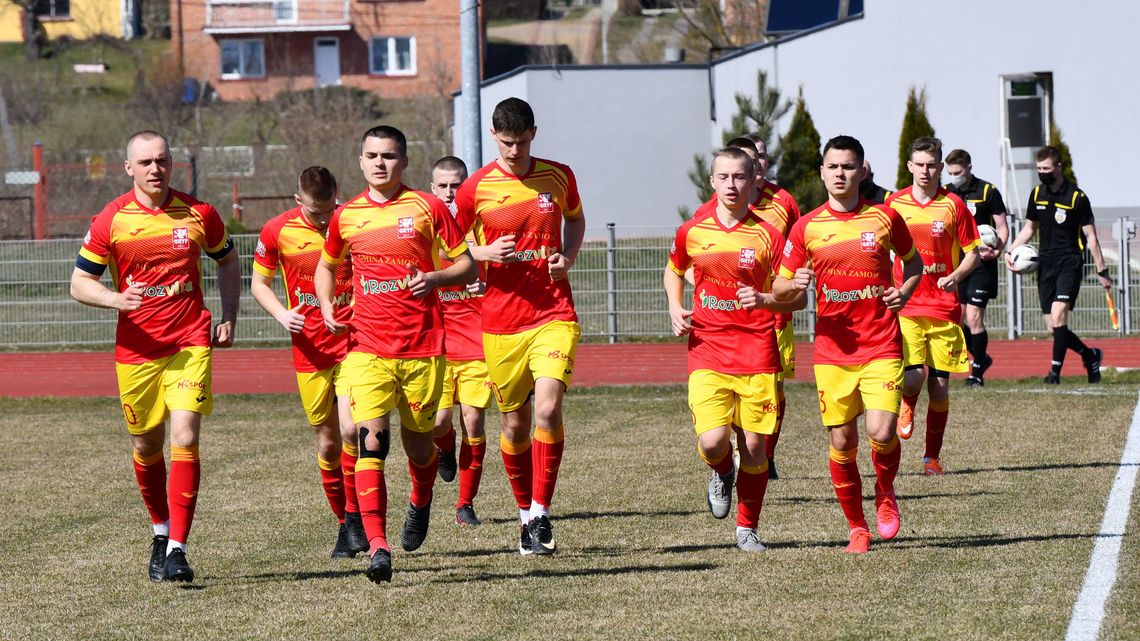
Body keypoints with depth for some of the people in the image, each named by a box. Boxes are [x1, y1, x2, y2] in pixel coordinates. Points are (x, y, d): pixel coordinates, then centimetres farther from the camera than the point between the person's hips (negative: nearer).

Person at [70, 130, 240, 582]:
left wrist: (229, 317, 9)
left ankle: (177, 548, -15)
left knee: (184, 437, -15)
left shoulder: (198, 214, 1)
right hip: (136, 349, 1)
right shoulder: (110, 221, -2)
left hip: (190, 345, -1)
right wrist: (116, 299, -18)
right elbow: (80, 282, 2)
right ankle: (161, 532, 34)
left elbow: (227, 261, 19)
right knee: (147, 447, 11)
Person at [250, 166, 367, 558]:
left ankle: (355, 516, -3)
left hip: (353, 344, -2)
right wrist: (281, 314, -8)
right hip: (310, 351, 2)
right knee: (327, 444, 6)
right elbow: (259, 282, 10)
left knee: (350, 430, -18)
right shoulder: (278, 231, -3)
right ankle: (344, 524, 21)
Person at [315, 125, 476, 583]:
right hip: (367, 346, 1)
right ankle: (377, 546, -21)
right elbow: (327, 266, 26)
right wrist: (327, 308, 7)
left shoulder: (427, 208, 0)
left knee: (418, 446, 9)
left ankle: (420, 502, 44)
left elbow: (468, 267, 3)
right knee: (371, 441, -16)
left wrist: (435, 278, -17)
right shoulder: (346, 216, 8)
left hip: (423, 347, -1)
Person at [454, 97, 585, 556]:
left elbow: (575, 218, 24)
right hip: (501, 322, 0)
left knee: (548, 409, -18)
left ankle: (541, 513, -10)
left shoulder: (558, 177, 4)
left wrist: (568, 257, 4)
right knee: (515, 423, 7)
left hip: (554, 315, 0)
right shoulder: (475, 188, -1)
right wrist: (485, 254, -13)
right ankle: (526, 514, 24)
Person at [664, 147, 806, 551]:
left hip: (757, 352, -1)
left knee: (754, 445, 1)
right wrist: (675, 309, 8)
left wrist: (764, 300, -19)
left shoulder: (767, 236, -3)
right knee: (712, 441, -15)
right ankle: (721, 473, 22)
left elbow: (798, 298, 0)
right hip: (707, 352, 1)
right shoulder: (692, 232, 3)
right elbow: (674, 270, 25)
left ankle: (748, 528, 18)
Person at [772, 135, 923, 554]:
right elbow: (779, 290, 8)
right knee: (842, 444, 2)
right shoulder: (806, 228, 2)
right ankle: (857, 527, 19)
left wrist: (904, 291, -1)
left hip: (882, 346, -1)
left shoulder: (884, 218, 2)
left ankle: (885, 494, 16)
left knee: (881, 433, -15)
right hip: (832, 350, 1)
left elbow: (913, 261, 19)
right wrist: (794, 284, -16)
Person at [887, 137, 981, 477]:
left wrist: (955, 277, -12)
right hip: (905, 306, -1)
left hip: (944, 307, 1)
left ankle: (932, 457, 14)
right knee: (912, 377, -17)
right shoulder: (894, 203, 4)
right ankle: (907, 405, 19)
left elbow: (972, 254, 7)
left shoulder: (953, 205, 2)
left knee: (939, 384, 2)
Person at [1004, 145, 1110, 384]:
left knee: (1058, 314, -22)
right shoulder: (1037, 194, 9)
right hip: (1045, 263, 6)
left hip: (1070, 263, -6)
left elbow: (1090, 236, -4)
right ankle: (1090, 355, 25)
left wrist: (1101, 271, -5)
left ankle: (1056, 371, -14)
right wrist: (1010, 251, 7)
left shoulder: (1077, 197, -7)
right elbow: (1029, 228, 21)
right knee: (1053, 328, 3)